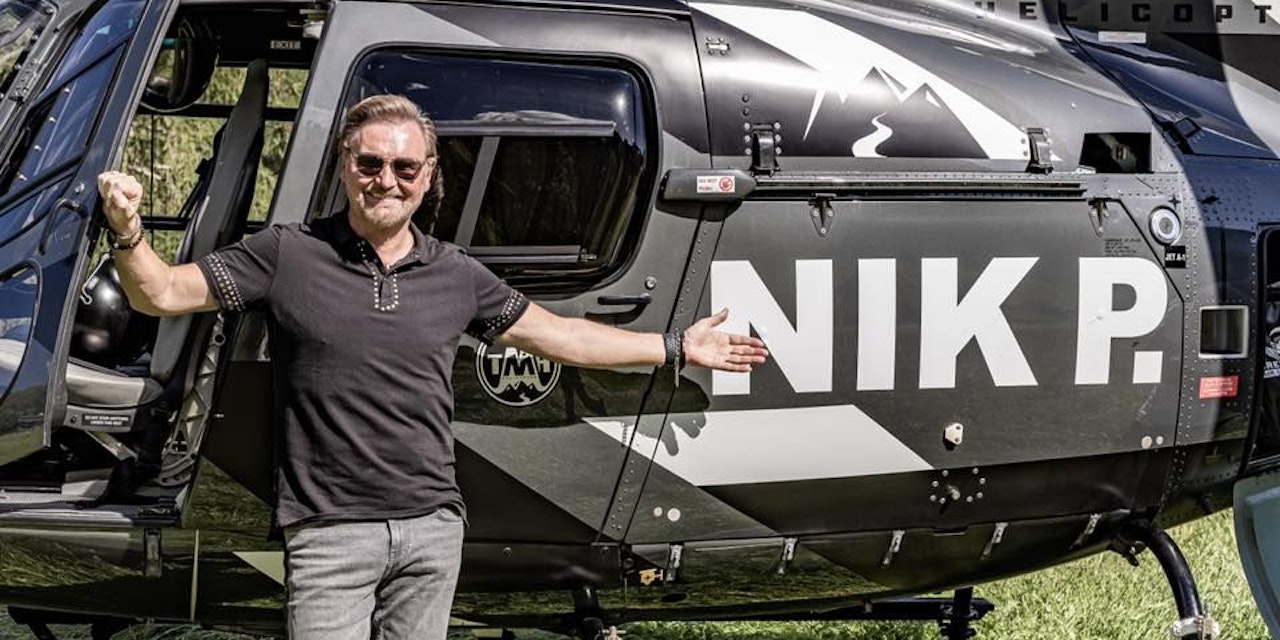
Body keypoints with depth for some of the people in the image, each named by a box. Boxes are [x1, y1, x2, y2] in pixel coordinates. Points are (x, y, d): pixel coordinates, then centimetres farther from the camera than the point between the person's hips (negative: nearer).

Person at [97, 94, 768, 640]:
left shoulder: (456, 276, 10)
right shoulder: (285, 255, -1)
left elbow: (557, 335, 22)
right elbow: (162, 294, -1)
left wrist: (677, 348, 25)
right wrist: (128, 233, -23)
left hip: (432, 528, 4)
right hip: (330, 533, -4)